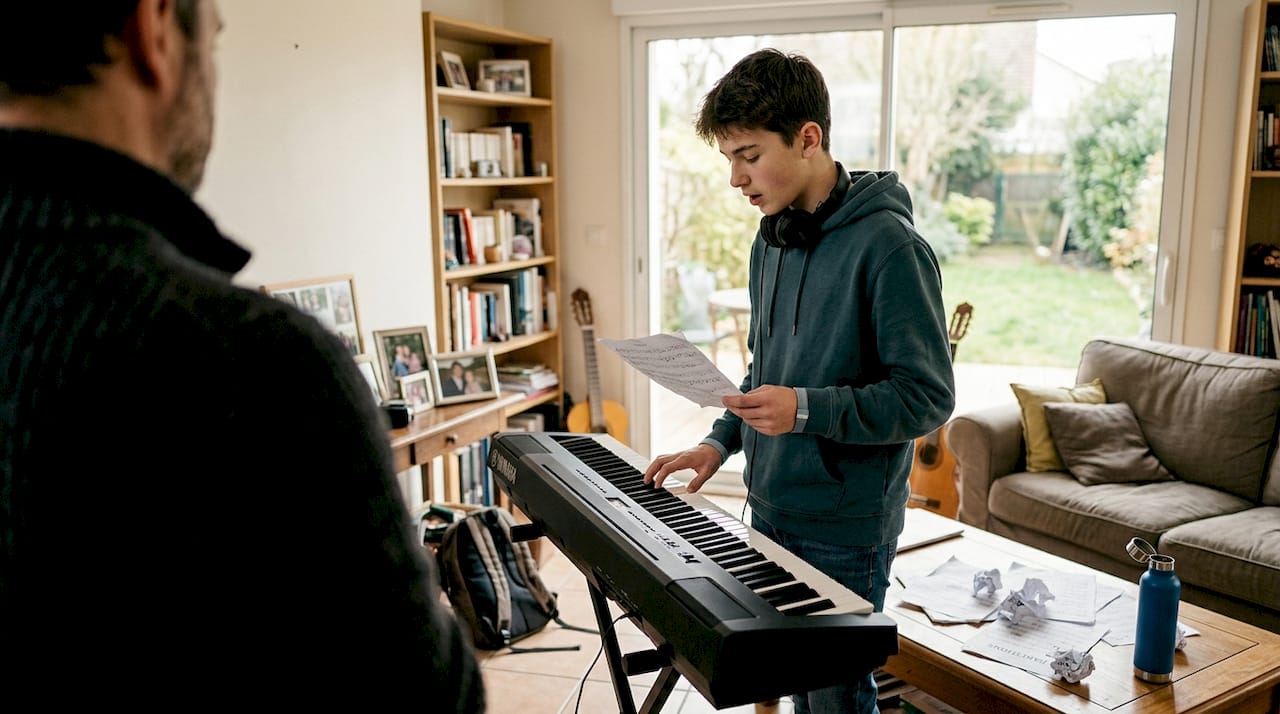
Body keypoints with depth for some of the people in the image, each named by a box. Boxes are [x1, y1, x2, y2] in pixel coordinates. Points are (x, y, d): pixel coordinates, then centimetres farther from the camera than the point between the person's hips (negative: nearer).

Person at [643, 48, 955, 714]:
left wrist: (807, 410, -28)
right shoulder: (772, 239, 7)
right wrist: (721, 441, 5)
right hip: (770, 508, 7)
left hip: (846, 526, -7)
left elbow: (928, 397, -18)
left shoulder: (888, 246, -19)